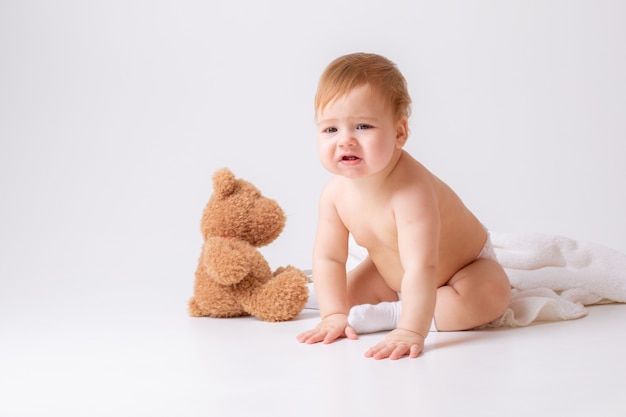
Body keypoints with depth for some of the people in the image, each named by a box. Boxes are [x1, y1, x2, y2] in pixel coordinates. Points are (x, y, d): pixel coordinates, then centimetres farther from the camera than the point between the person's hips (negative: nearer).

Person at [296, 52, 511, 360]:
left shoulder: (411, 192, -42)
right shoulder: (335, 192, -21)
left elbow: (421, 268, -48)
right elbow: (328, 257, -14)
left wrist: (410, 331, -54)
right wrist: (334, 314, -22)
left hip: (465, 266, -5)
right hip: (392, 274, 5)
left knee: (490, 294, -32)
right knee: (348, 293, -7)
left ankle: (393, 314, -23)